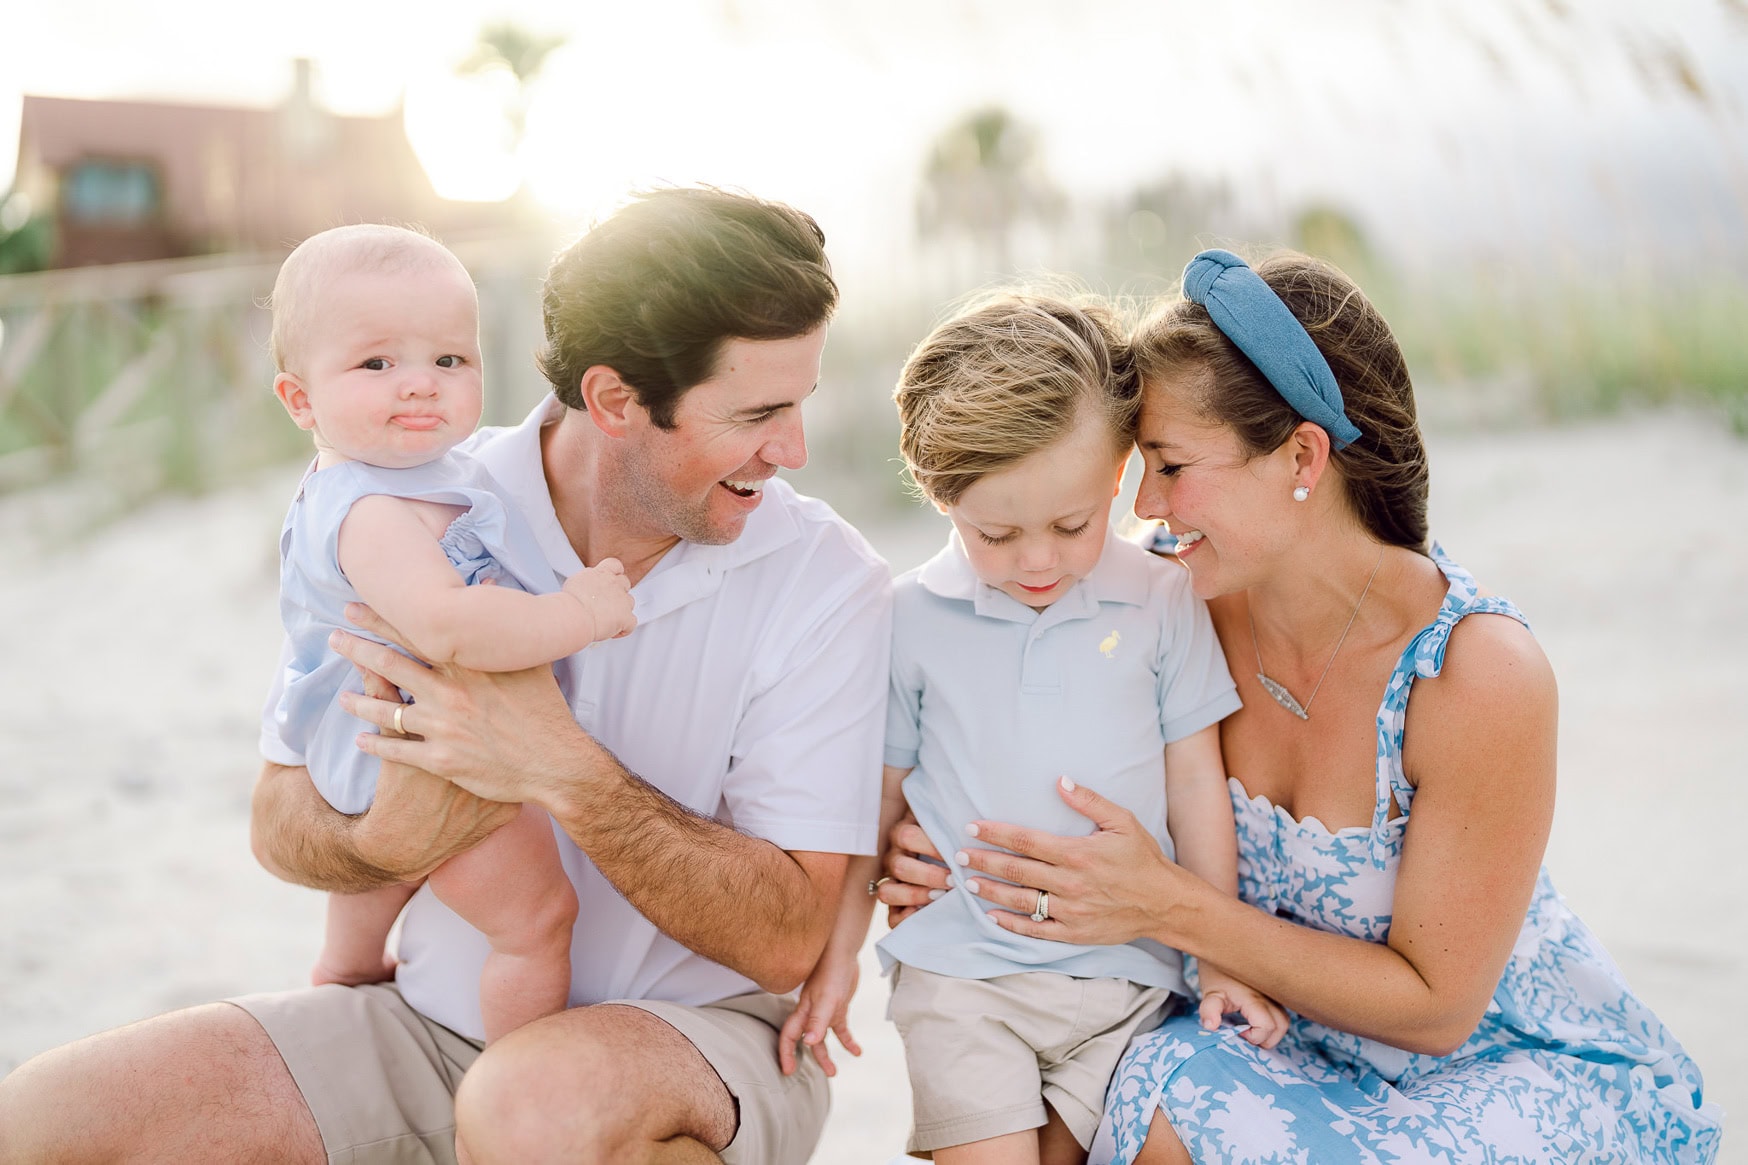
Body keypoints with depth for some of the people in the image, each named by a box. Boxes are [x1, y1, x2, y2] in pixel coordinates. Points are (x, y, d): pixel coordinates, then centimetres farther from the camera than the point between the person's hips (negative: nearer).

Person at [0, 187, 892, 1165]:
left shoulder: (827, 583, -13)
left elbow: (785, 939, -16)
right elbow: (281, 824, 0)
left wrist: (566, 774, -29)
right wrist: (382, 841, -24)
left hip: (702, 1038, -3)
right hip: (435, 1017, 3)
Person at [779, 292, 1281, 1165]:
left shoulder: (1163, 602, -2)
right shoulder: (909, 620, -3)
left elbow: (1195, 784, 4)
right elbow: (877, 799, 7)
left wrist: (1224, 959, 6)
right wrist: (835, 955, 9)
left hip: (1124, 972, 1)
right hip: (960, 972, 0)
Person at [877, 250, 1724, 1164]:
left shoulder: (1482, 673, -25)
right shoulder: (1198, 611, -11)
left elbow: (1434, 1006, -18)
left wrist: (1169, 906, -25)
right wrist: (966, 855, -15)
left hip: (1527, 1073, -5)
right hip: (1305, 1045, 5)